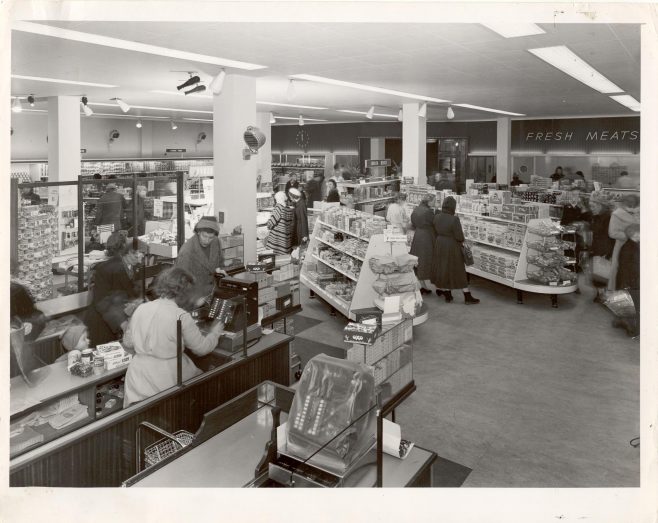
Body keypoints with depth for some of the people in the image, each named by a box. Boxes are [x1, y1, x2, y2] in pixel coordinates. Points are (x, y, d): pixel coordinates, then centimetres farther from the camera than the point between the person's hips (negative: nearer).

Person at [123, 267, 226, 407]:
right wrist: (215, 331, 14)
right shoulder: (181, 317, -14)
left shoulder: (141, 308, 2)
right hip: (167, 379, -5)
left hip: (138, 378, 5)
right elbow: (202, 348, -4)